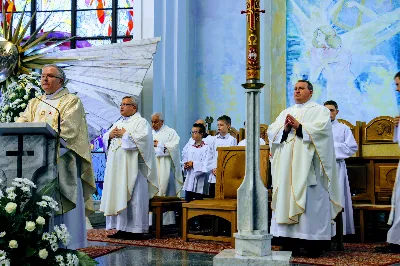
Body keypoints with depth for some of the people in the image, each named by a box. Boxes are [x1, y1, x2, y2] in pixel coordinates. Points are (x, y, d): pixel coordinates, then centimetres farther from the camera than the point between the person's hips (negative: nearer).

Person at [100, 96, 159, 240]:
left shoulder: (141, 122, 0)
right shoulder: (118, 123, 22)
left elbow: (143, 137, -17)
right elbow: (105, 138, 22)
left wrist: (124, 134, -11)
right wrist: (110, 135, 0)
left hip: (132, 167, -8)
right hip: (117, 167, 8)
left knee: (133, 198, -7)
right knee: (118, 195, 5)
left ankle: (136, 230, -4)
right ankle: (122, 228, 9)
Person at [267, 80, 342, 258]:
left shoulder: (320, 110, 7)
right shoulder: (285, 112, 21)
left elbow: (322, 128, -11)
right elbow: (271, 132, 10)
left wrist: (299, 127, -15)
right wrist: (285, 128, -8)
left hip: (308, 166, -5)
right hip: (287, 166, 5)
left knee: (311, 202, -7)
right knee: (287, 199, 1)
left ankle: (314, 247, -4)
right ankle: (290, 244, 5)